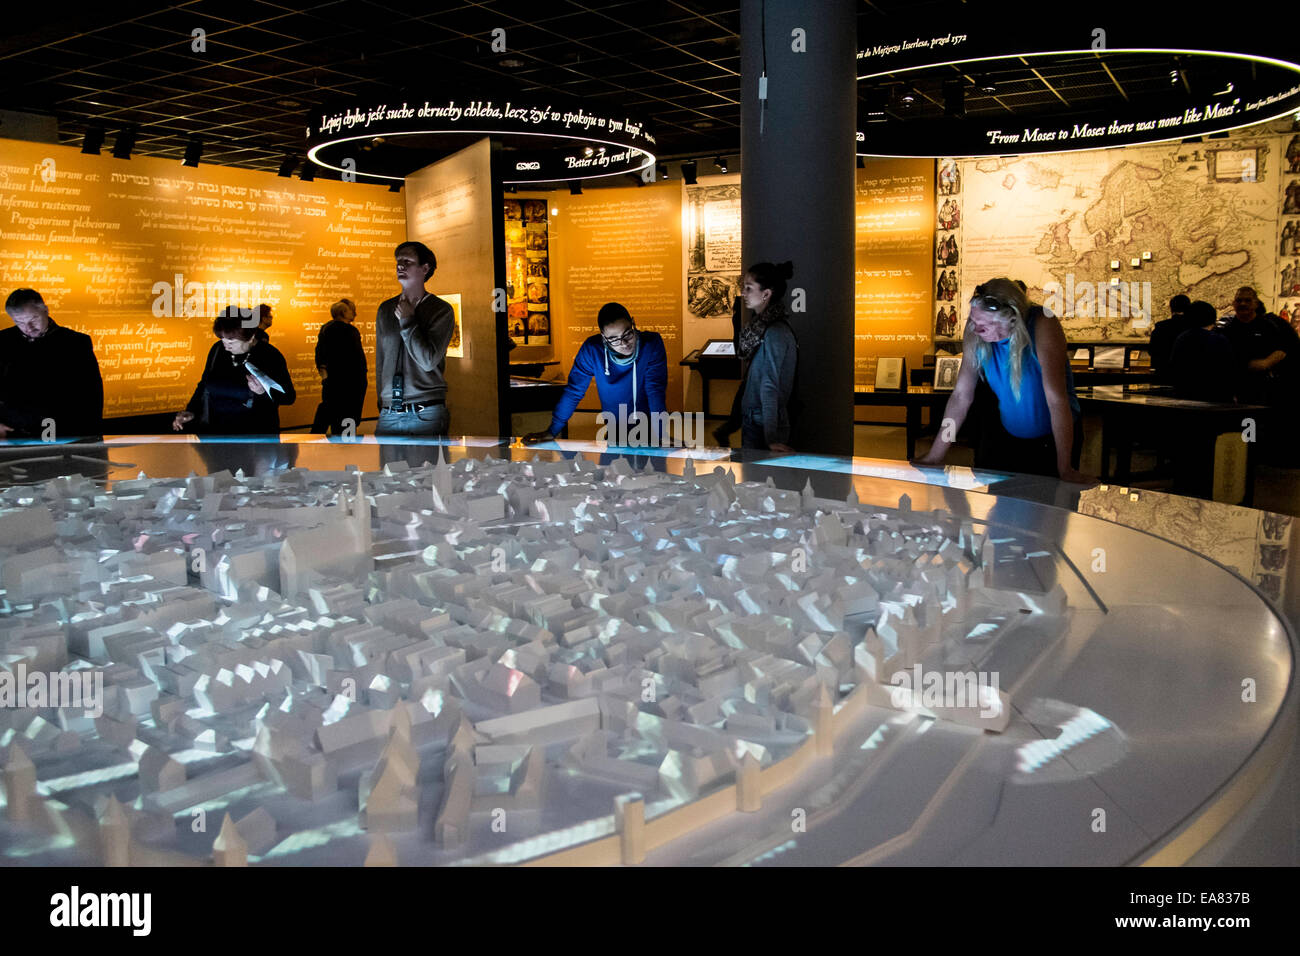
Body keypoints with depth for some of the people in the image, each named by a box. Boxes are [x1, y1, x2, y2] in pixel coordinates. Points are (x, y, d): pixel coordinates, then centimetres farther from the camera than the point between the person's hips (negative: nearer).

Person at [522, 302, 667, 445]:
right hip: (615, 432, 1)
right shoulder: (592, 348, -14)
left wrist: (659, 436, -30)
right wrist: (553, 431, -5)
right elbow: (573, 391, -5)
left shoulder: (652, 344, -16)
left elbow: (656, 391, -20)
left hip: (649, 430, -1)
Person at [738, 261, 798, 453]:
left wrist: (771, 438, -24)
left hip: (764, 428, -9)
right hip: (752, 421, 9)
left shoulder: (775, 332, -17)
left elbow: (770, 387, -22)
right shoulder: (761, 325, 11)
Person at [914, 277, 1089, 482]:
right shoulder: (974, 333, -16)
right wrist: (935, 456, -12)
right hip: (1005, 434, 3)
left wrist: (1065, 469, -32)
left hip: (1054, 434, -3)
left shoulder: (1042, 324, -28)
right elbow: (961, 395, -11)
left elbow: (1057, 398, -31)